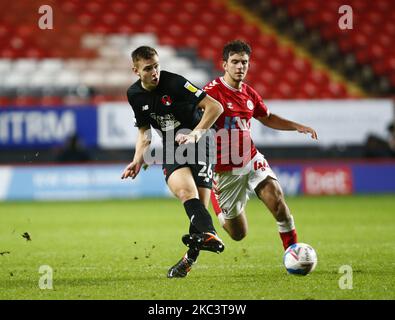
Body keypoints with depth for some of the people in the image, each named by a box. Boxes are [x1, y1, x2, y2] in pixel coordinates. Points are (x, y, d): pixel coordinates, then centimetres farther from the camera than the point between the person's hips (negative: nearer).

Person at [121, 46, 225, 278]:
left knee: (200, 205, -10)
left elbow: (215, 107, -15)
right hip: (171, 148, 3)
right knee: (185, 190, -26)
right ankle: (209, 235, -35)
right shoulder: (135, 95, 4)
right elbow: (144, 132, 19)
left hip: (197, 144, -3)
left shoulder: (175, 83, -15)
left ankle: (190, 258, -4)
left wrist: (194, 135, -21)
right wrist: (138, 161, 6)